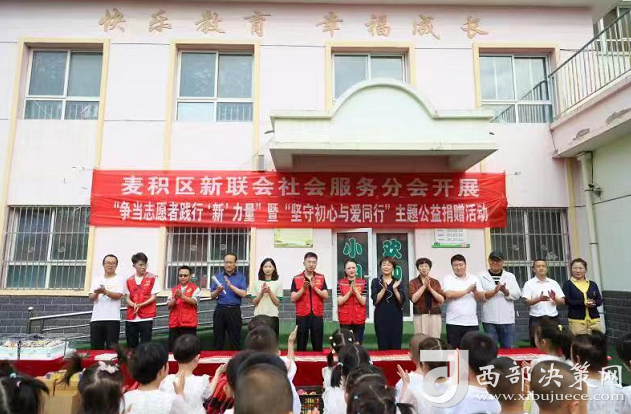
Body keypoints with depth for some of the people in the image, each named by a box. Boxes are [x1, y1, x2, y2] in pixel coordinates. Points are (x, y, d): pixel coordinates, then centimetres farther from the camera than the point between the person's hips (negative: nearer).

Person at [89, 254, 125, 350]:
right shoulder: (97, 279, 15)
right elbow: (90, 297, 7)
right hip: (96, 319, 4)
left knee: (112, 348, -3)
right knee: (95, 348, 6)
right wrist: (96, 293, -15)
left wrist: (105, 291, -24)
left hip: (112, 319, -4)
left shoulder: (120, 279, 4)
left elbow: (118, 295, -10)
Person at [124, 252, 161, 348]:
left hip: (146, 317, -3)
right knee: (131, 346, 11)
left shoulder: (152, 278, -2)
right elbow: (127, 298, 7)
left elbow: (153, 297, -4)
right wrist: (134, 305, -14)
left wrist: (140, 305, -17)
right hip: (131, 317, 4)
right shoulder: (129, 280, 8)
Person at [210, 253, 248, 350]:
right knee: (218, 340, 7)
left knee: (235, 340, 1)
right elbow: (212, 296, 9)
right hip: (220, 310, 2)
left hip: (234, 310, -2)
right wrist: (218, 291, -12)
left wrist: (231, 286, -16)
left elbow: (243, 294, -8)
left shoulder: (240, 277, 4)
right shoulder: (218, 276, 10)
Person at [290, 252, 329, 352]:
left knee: (318, 346, 5)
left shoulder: (321, 278, 4)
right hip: (302, 316, -1)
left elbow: (326, 296, -3)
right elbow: (293, 299, -5)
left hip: (317, 316, 1)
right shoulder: (296, 279, 0)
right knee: (301, 346, 5)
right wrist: (303, 288, -18)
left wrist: (314, 287, -16)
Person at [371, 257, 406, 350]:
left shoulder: (398, 282, 8)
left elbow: (402, 300, -2)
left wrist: (395, 289, -16)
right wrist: (384, 289, -20)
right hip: (381, 317, -1)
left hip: (396, 316, 1)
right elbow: (375, 300, -8)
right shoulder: (375, 281, 3)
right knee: (383, 346, 0)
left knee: (396, 346, 2)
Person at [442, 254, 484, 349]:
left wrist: (475, 291, -12)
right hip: (454, 322, -3)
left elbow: (482, 297, 9)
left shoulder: (474, 279, 12)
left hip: (472, 322, 3)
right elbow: (449, 294, -17)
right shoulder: (447, 279, 0)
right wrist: (466, 291, -9)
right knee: (454, 350, 1)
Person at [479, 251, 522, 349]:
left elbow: (517, 294, 2)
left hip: (507, 320, 2)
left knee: (509, 349, 6)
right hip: (489, 320, -2)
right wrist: (494, 291, -16)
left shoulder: (510, 276, 12)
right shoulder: (482, 277, 5)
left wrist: (505, 291, -16)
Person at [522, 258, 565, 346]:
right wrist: (539, 299, -24)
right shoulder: (529, 284, 0)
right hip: (536, 319, -3)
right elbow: (527, 302, -7)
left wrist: (554, 298, -13)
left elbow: (563, 302, 8)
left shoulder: (554, 283, 10)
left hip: (553, 318, 3)